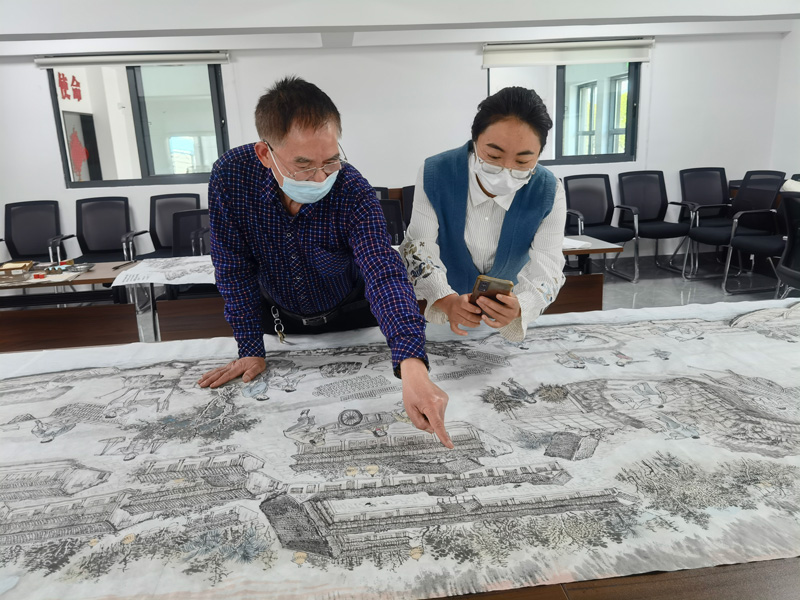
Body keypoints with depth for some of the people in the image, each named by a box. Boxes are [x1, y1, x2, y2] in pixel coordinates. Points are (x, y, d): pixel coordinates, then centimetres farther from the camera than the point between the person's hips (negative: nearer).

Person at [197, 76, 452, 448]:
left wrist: (412, 368, -59)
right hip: (278, 322, 2)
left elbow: (384, 275, -44)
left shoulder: (353, 191, -31)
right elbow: (234, 268, -16)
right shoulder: (231, 176, -26)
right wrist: (251, 350, -16)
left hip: (351, 321, -1)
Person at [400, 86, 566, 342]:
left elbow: (547, 267, -27)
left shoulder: (549, 193, -21)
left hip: (509, 304, 1)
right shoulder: (434, 174, -23)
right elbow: (418, 246, -23)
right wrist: (447, 301, -43)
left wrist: (518, 307, -50)